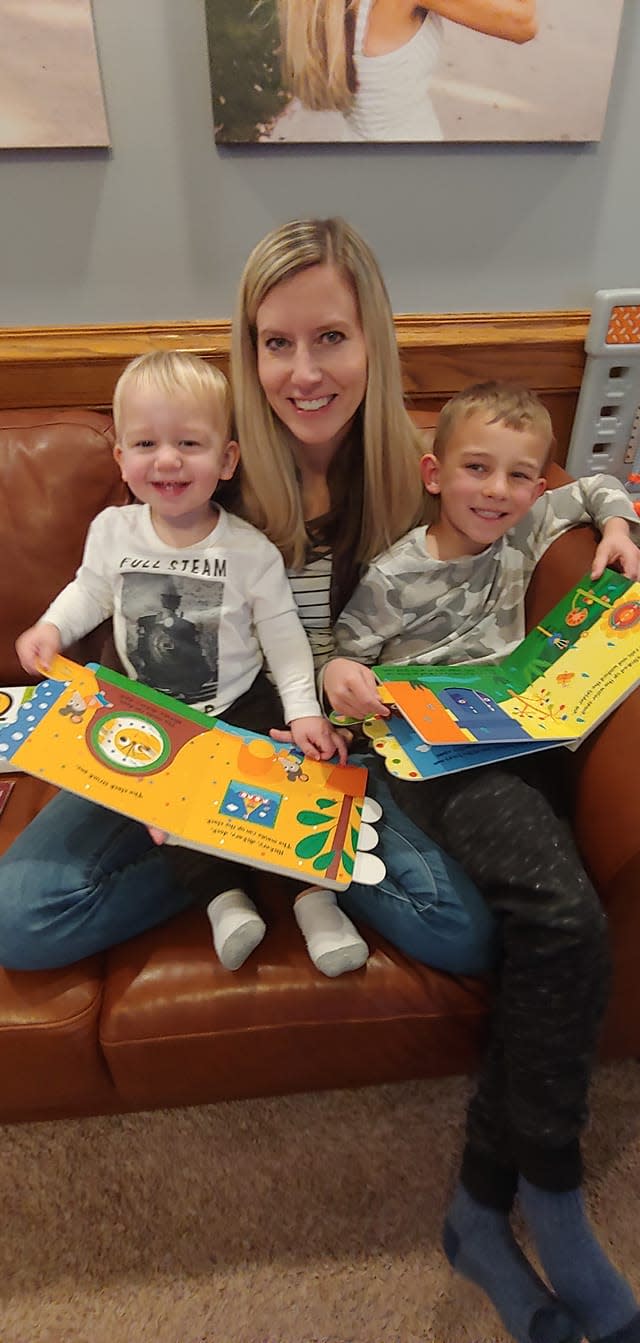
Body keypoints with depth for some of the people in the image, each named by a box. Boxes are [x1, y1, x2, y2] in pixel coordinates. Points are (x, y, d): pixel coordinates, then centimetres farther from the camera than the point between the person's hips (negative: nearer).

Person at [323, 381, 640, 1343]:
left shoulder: (524, 531, 20)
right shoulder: (395, 575, 4)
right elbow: (343, 657, 8)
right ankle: (548, 1191, -8)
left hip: (518, 749, 6)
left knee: (553, 933, -22)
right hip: (434, 755, -5)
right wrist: (343, 679, -15)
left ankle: (485, 1199, -6)